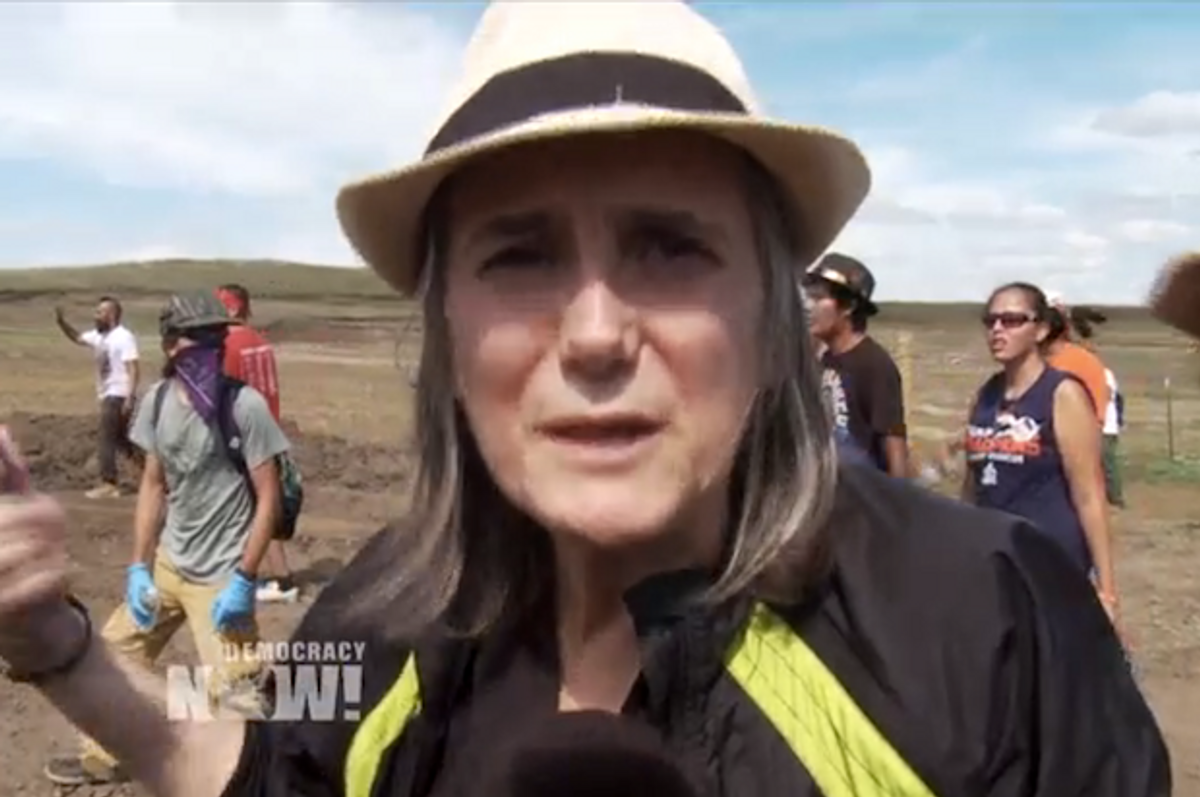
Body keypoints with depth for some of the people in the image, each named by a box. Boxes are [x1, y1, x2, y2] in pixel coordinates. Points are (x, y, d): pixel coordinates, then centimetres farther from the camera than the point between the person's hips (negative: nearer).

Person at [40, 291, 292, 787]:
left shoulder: (244, 405, -18)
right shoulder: (158, 399, -1)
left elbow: (268, 498, -15)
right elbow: (154, 485, 8)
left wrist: (243, 579, -18)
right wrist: (139, 566, 3)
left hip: (220, 577, -7)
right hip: (168, 564, 7)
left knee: (233, 690, -10)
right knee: (115, 651, 20)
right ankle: (102, 757, 44)